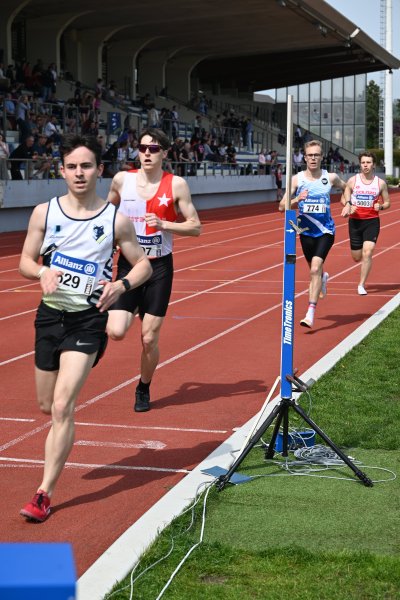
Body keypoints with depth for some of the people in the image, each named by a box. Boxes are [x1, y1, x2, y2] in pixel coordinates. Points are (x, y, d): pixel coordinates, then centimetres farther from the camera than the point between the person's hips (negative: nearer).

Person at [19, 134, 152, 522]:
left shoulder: (115, 220, -6)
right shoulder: (44, 212, -1)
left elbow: (143, 265, 3)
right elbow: (25, 262, 6)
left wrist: (122, 284, -18)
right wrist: (43, 272, -17)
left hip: (89, 320, -3)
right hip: (50, 315, 3)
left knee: (62, 407, -13)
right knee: (47, 406, 13)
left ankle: (44, 493, -5)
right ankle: (61, 441, 50)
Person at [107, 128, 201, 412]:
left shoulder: (176, 184, -7)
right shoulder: (122, 180, -1)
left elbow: (196, 227, -5)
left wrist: (164, 224, -19)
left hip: (160, 266, -1)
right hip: (129, 263, 1)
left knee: (149, 339, 2)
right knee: (115, 332, -15)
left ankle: (144, 390, 27)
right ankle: (133, 312, 20)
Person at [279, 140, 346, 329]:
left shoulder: (330, 177, -2)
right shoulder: (297, 179, -4)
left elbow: (346, 187, 22)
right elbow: (282, 206, -9)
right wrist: (297, 199, -24)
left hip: (325, 231, -2)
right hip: (306, 232, 2)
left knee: (315, 268, -19)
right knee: (314, 270, 19)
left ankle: (310, 314, -21)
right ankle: (323, 278, 58)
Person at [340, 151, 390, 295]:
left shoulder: (381, 183, 0)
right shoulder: (353, 181, 0)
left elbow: (387, 202, 9)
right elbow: (344, 199, 9)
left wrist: (381, 206, -13)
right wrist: (348, 206, -13)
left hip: (372, 221, -1)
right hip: (355, 221, 1)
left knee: (367, 253, -16)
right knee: (357, 257, 7)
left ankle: (361, 285, -6)